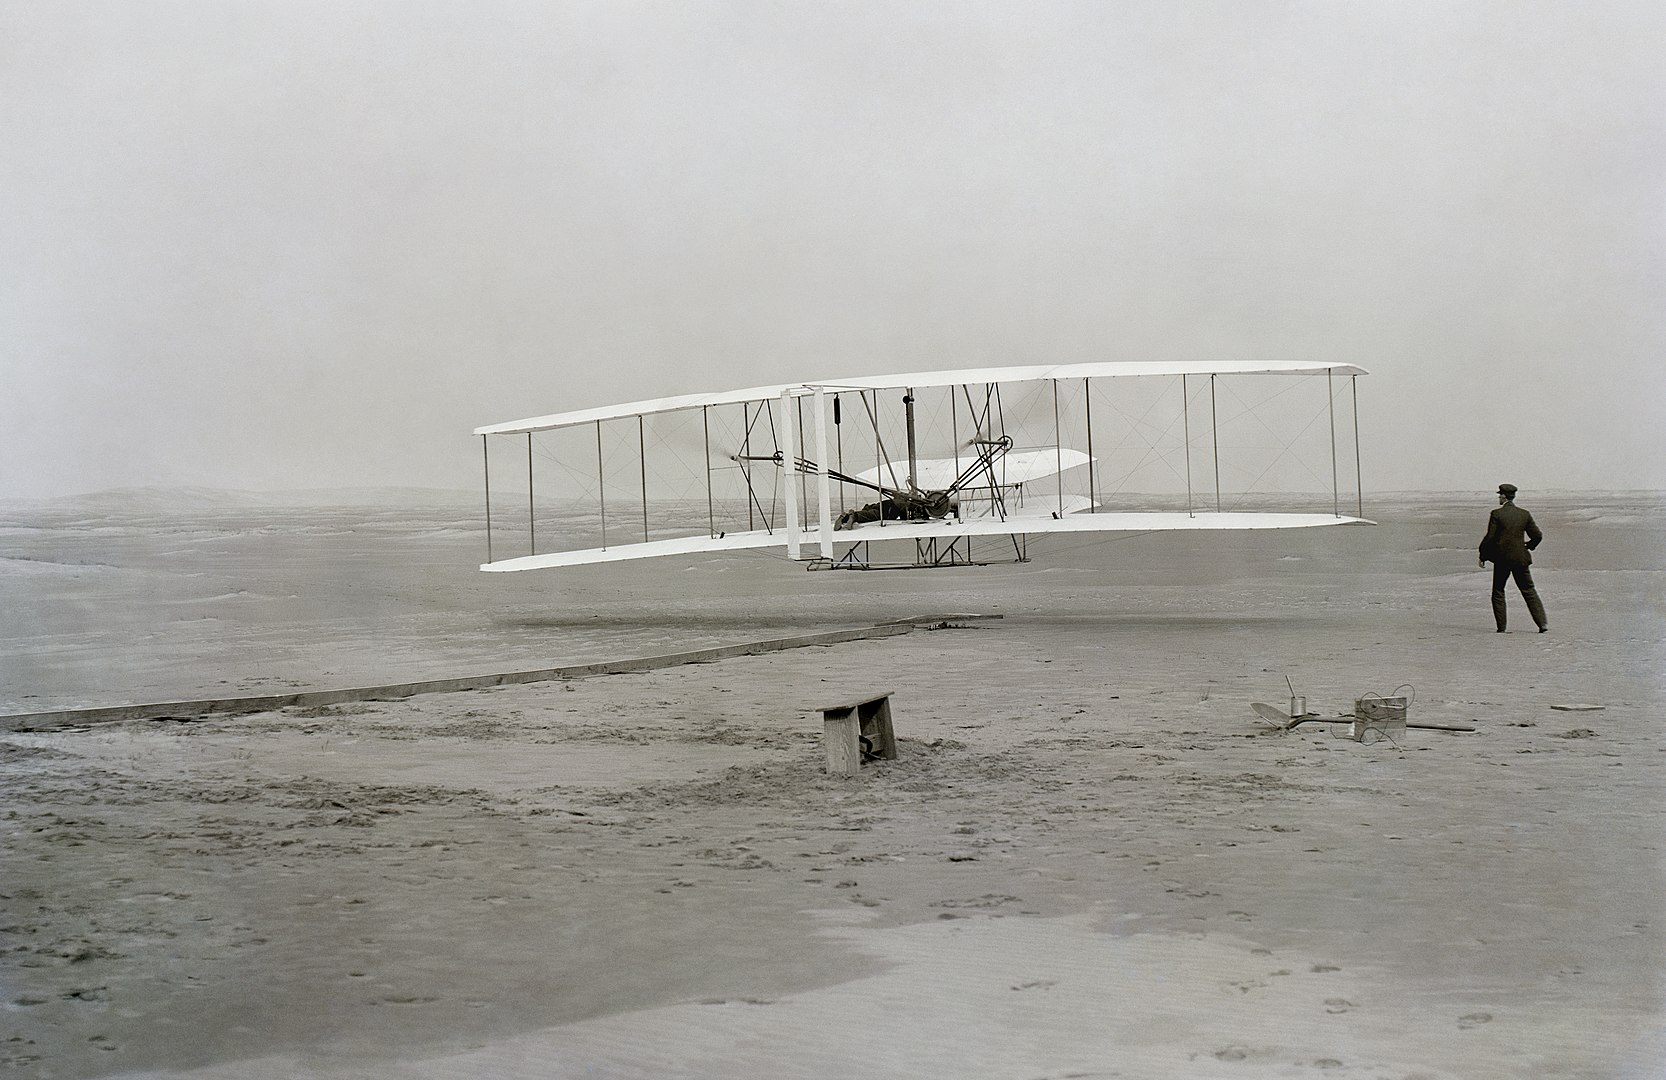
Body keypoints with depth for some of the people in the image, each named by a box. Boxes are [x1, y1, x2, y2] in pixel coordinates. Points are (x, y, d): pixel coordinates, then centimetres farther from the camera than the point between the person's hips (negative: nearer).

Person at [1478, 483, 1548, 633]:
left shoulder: (1496, 514, -9)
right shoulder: (1524, 514, 2)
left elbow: (1490, 537, -11)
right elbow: (1537, 535, 4)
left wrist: (1483, 556, -1)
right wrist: (1529, 546, 24)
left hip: (1502, 558, -3)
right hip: (1520, 559, 3)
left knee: (1498, 592, 10)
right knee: (1529, 591, 10)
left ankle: (1501, 627, 6)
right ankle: (1542, 623, 1)